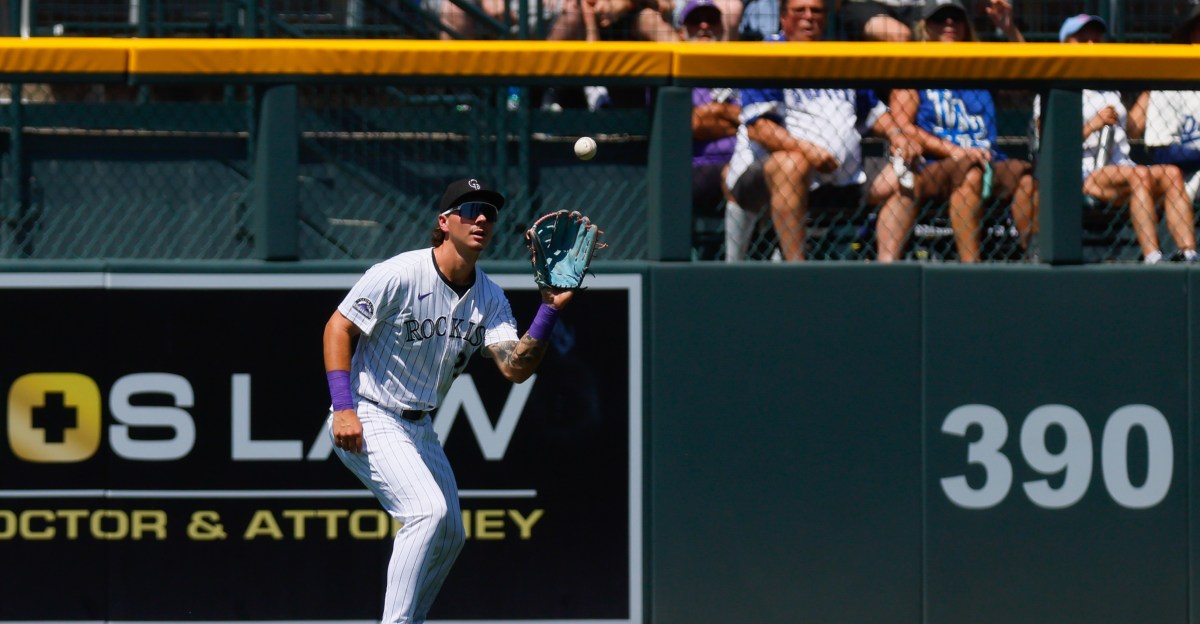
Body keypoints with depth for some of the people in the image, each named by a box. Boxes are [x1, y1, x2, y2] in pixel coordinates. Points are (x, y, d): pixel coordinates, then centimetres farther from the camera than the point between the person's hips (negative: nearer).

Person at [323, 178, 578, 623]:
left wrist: (549, 311, -25)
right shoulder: (399, 274, -17)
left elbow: (515, 368, -11)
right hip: (368, 419, -9)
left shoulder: (489, 298, 1)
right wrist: (343, 408, -22)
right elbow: (337, 327, -14)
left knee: (449, 533, 15)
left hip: (419, 428, 9)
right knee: (429, 509, -26)